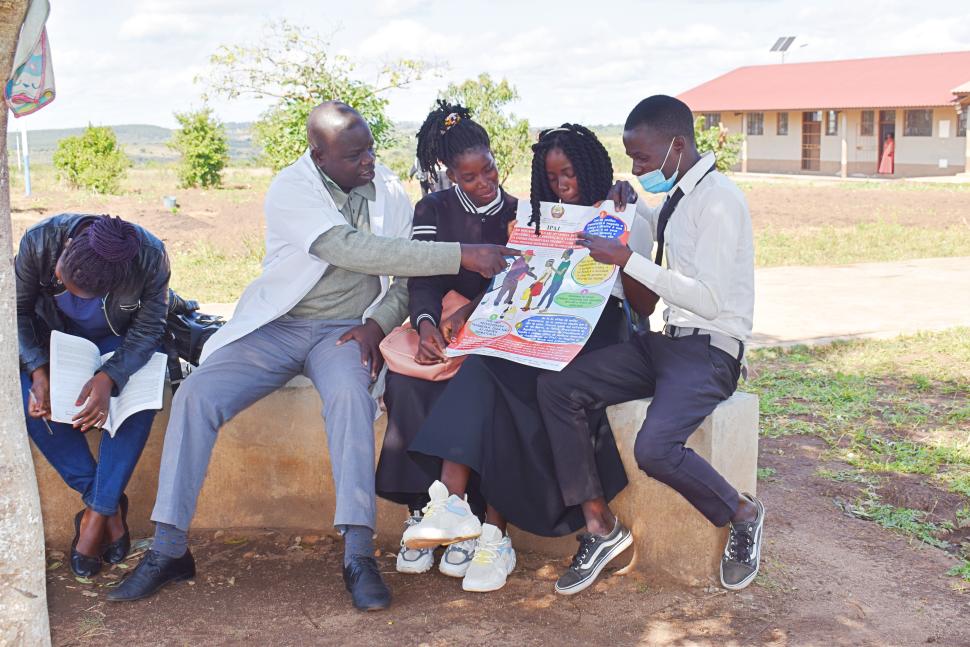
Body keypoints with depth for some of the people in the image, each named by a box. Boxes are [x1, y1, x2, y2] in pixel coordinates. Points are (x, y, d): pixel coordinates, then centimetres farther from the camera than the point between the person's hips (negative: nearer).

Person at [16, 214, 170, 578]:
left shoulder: (149, 257, -31)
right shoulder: (39, 241, -27)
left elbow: (148, 328, -22)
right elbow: (17, 311, -15)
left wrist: (108, 378, -39)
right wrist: (38, 369, -31)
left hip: (119, 342, -1)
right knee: (24, 394, -28)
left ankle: (98, 512, -21)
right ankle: (105, 502, -17)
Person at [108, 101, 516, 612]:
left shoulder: (389, 192, 3)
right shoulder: (290, 191, -11)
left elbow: (406, 278, 9)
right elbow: (352, 250, -26)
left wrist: (376, 324, -14)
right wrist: (461, 256, -30)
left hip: (345, 330, 1)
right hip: (276, 326, 0)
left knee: (350, 395, -34)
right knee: (195, 395, -21)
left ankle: (358, 553, -33)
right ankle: (168, 549, -10)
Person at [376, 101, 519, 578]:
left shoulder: (519, 214, 8)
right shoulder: (433, 211, 10)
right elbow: (422, 280, -2)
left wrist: (465, 314, -24)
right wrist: (427, 324, -26)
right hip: (441, 327, 1)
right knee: (405, 382, -31)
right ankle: (420, 510, -26)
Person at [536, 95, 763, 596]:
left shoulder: (718, 200, -15)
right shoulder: (677, 195, 12)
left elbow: (709, 300, -23)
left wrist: (626, 258, -21)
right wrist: (633, 207, 19)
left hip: (708, 350, -9)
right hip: (663, 342, 9)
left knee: (654, 447, -31)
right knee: (556, 388, -8)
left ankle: (743, 516, 0)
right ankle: (600, 526, -2)